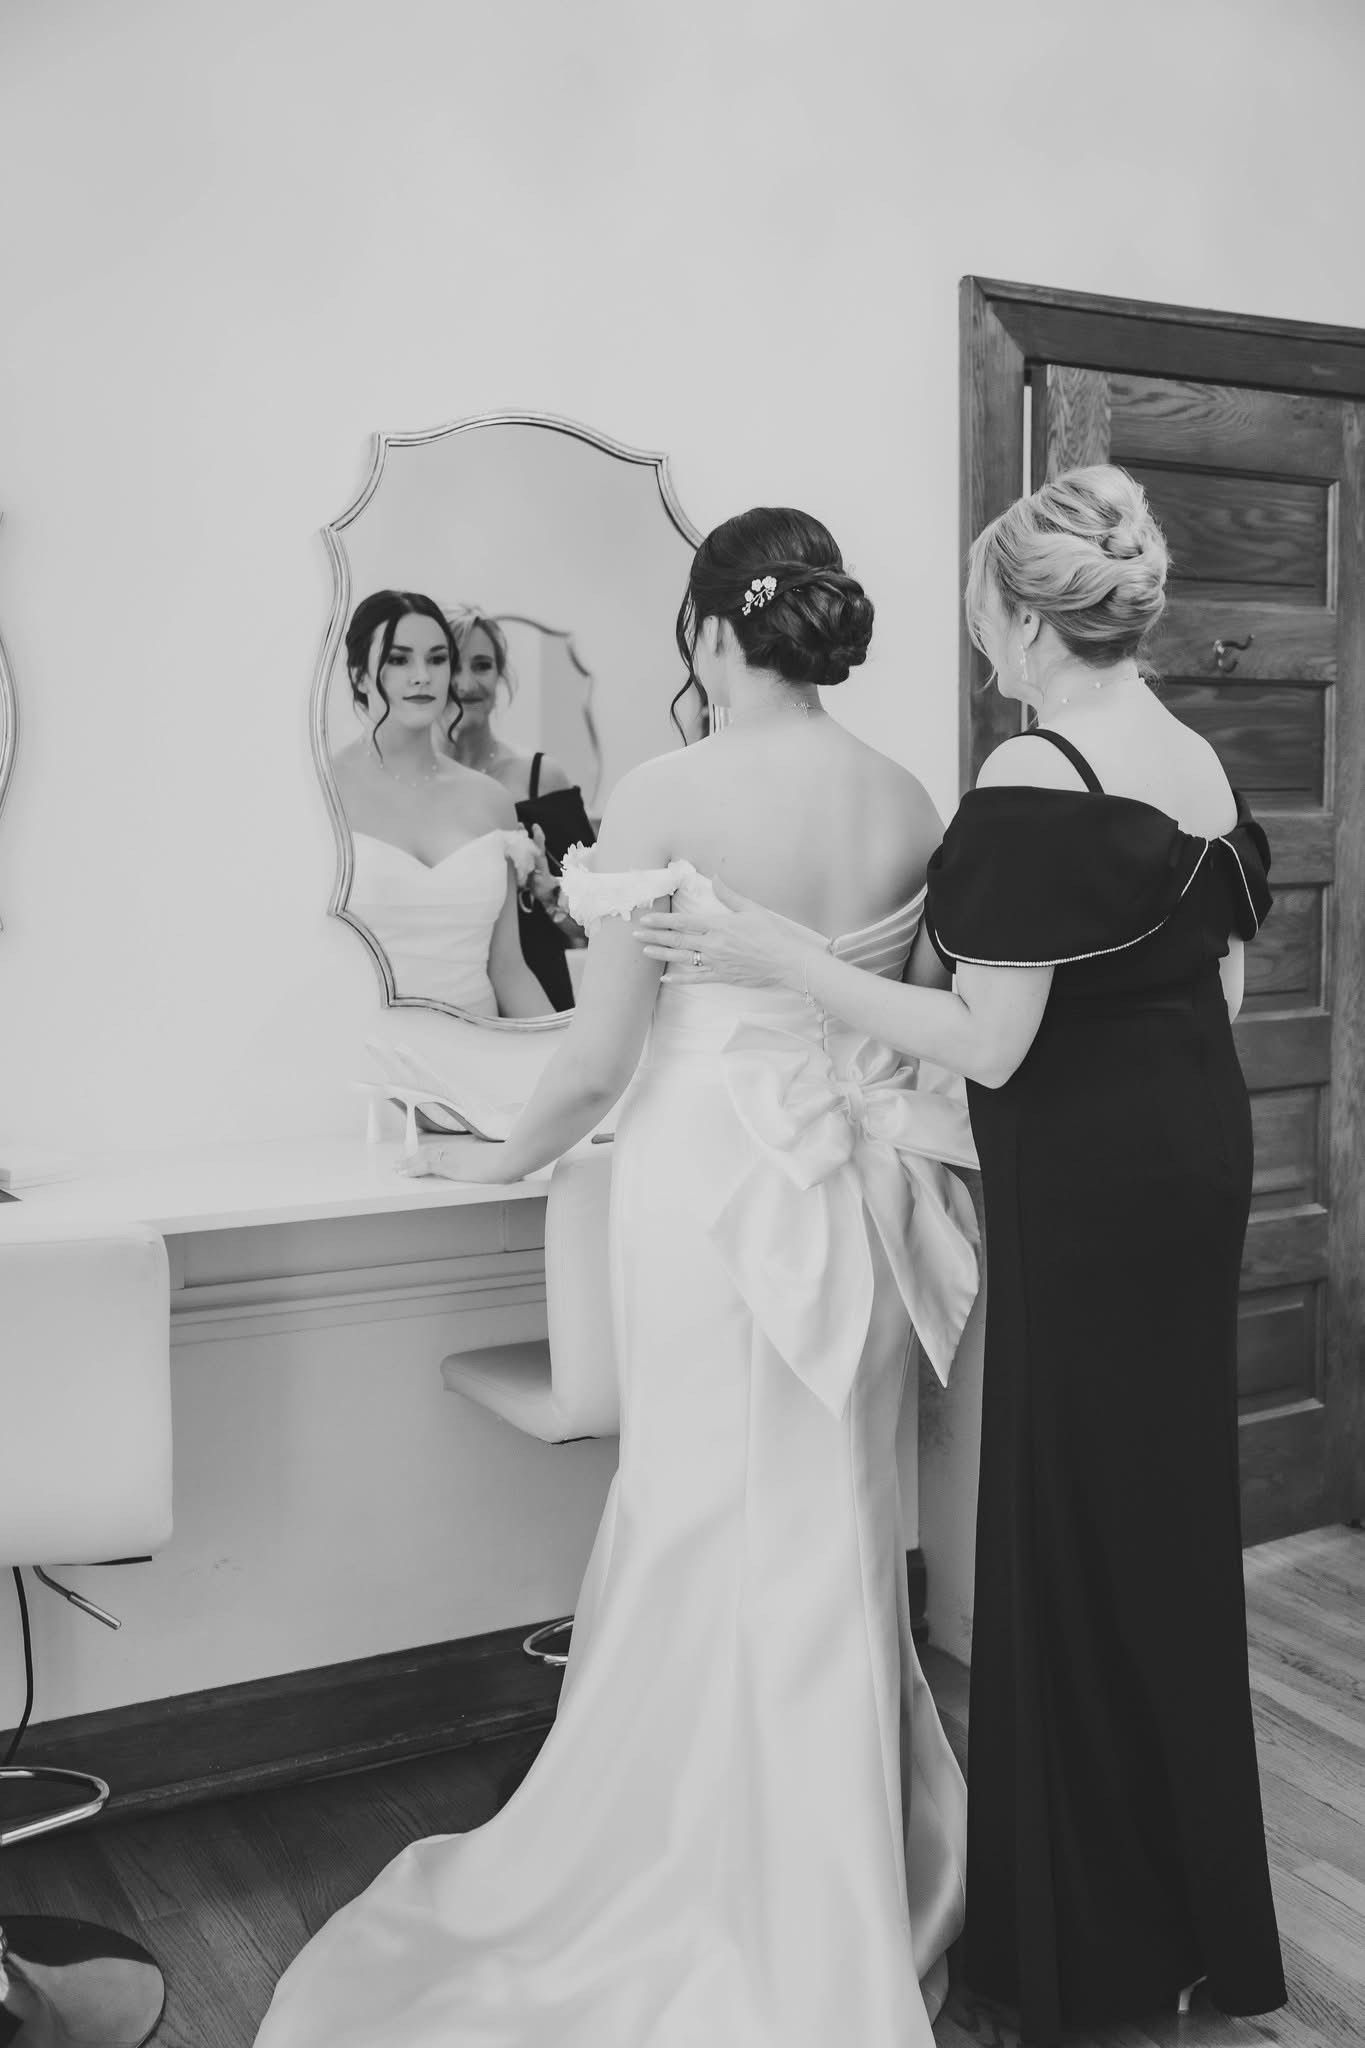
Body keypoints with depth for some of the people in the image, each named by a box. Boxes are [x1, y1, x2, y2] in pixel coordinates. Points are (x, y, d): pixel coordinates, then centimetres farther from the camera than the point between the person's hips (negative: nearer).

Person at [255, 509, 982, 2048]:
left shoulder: (664, 800, -14)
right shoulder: (907, 803, 1)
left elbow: (602, 1056, -10)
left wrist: (505, 1157, 8)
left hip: (710, 1180, -5)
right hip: (860, 1183, 5)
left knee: (717, 1530, 9)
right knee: (836, 1527, 18)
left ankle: (738, 1889, 25)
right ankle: (855, 1881, 34)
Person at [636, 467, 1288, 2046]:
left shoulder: (1034, 778, -19)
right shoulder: (1205, 767, 7)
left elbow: (992, 1045, -21)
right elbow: (1224, 982, 13)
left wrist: (781, 960, -16)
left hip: (1084, 1183, -8)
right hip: (1198, 1156, 9)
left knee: (1075, 1534, 5)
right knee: (1175, 1517, 18)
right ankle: (1196, 1912, 35)